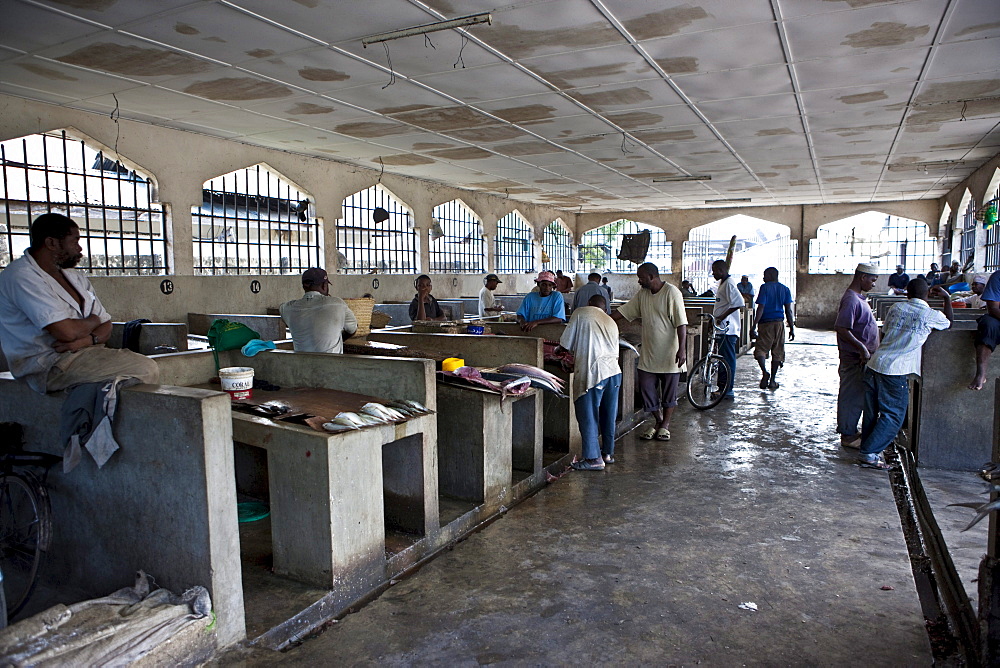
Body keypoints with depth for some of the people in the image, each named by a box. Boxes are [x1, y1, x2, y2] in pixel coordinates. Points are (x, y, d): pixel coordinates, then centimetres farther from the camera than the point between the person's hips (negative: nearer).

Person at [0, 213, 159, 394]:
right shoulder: (21, 276, -10)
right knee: (146, 370, -22)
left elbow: (106, 327, 12)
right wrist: (93, 321, 1)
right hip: (49, 366, -8)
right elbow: (66, 332, -21)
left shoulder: (76, 278, 17)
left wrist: (86, 339, -11)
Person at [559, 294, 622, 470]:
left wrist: (559, 349, 28)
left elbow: (565, 343, 4)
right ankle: (608, 453, 27)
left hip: (593, 372, -7)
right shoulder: (611, 322, 23)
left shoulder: (581, 313, 7)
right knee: (608, 415, 17)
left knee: (588, 415, 1)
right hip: (614, 371, 7)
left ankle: (594, 458, 3)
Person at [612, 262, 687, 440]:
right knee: (646, 389, 7)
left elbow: (681, 323, -17)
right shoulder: (642, 294, 7)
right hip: (648, 353, 6)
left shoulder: (672, 293, -13)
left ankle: (665, 425, 24)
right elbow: (622, 312, 12)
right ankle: (658, 421, 27)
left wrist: (682, 349, -22)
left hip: (669, 354, -6)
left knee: (669, 392, 7)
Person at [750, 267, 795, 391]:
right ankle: (772, 380, 14)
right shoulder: (785, 289, 7)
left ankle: (764, 371, -23)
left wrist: (754, 327, -13)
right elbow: (788, 311, 5)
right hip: (779, 323, 4)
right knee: (777, 352, 10)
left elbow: (760, 308, -12)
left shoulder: (765, 288, -6)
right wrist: (792, 328, 10)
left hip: (766, 323, -4)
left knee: (760, 349, 2)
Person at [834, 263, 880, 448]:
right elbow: (842, 328, -27)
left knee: (857, 396, 17)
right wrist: (861, 348, -28)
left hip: (861, 357, 10)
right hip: (854, 358, -10)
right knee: (852, 396, -2)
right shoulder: (851, 300, -19)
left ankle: (850, 432, 26)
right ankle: (848, 435, 7)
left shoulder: (858, 298, 14)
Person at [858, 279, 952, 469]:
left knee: (871, 412, 15)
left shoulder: (895, 308, 11)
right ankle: (869, 454, -1)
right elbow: (949, 323, 23)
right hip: (894, 370, -5)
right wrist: (946, 298, 32)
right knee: (893, 416, 4)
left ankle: (867, 450, 23)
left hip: (874, 363, 6)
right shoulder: (930, 315, -1)